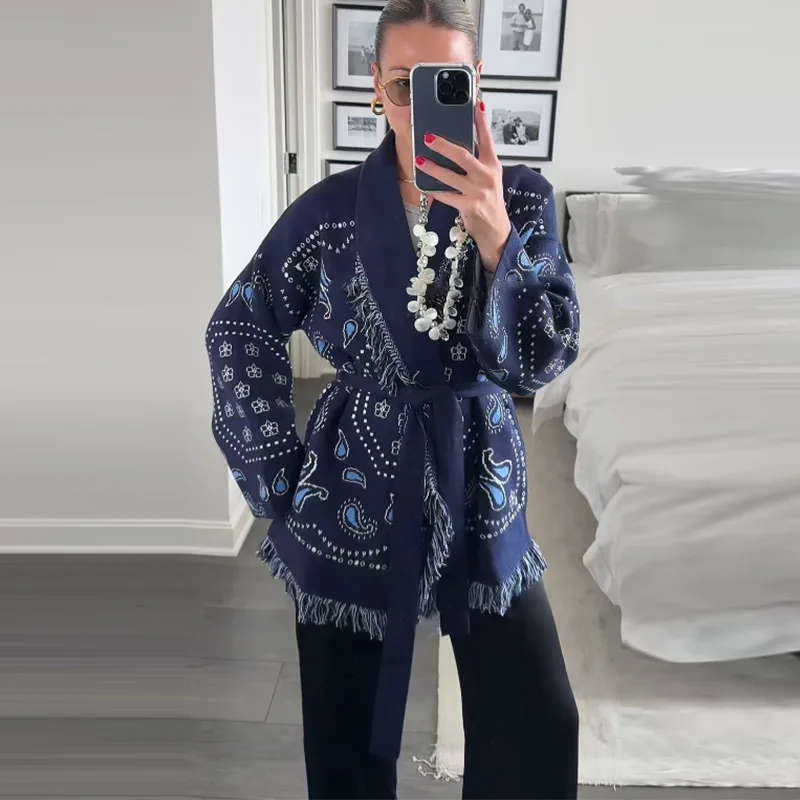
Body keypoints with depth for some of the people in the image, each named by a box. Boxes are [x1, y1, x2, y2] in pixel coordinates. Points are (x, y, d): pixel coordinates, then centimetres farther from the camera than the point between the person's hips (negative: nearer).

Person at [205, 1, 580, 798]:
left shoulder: (524, 198, -5)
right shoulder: (333, 208, -7)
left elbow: (543, 362, -13)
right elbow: (238, 329, 3)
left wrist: (494, 233, -28)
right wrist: (279, 477, 0)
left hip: (481, 488, 1)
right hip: (354, 499, -1)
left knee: (541, 728, 10)